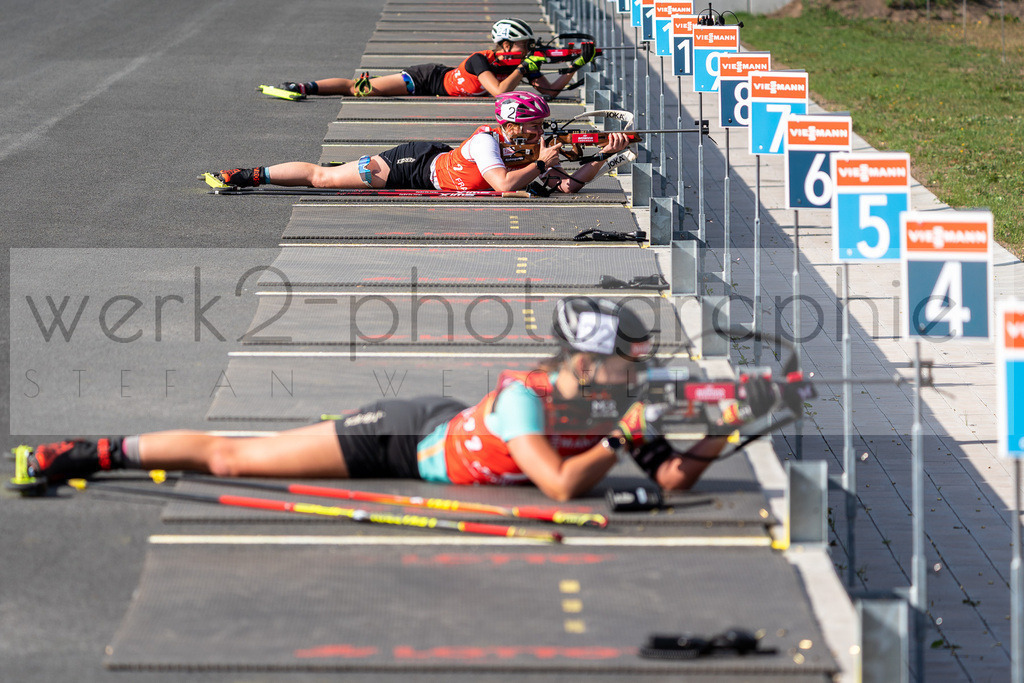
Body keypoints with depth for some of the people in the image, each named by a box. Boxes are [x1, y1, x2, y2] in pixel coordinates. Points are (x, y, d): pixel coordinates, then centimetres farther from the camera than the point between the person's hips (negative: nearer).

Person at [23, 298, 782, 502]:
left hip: (445, 432, 6)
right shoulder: (524, 398, -34)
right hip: (403, 436, -6)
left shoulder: (612, 408, -14)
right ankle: (87, 454, 14)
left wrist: (722, 431, -28)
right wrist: (621, 438, -37)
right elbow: (563, 487, -40)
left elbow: (675, 478, -13)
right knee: (230, 458, 0)